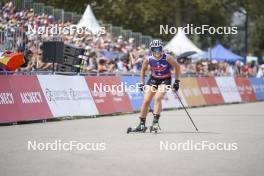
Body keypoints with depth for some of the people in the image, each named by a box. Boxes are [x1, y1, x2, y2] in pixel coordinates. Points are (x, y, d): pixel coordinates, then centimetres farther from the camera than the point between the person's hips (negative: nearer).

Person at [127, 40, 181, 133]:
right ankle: (142, 124, 8)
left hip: (165, 80, -3)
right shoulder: (148, 59, -16)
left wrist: (177, 81, -7)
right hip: (153, 79, 3)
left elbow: (177, 66, -7)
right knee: (146, 101, -4)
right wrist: (142, 83, 1)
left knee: (157, 98, -24)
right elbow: (143, 70, 4)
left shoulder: (167, 58, -23)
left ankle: (155, 122, -18)